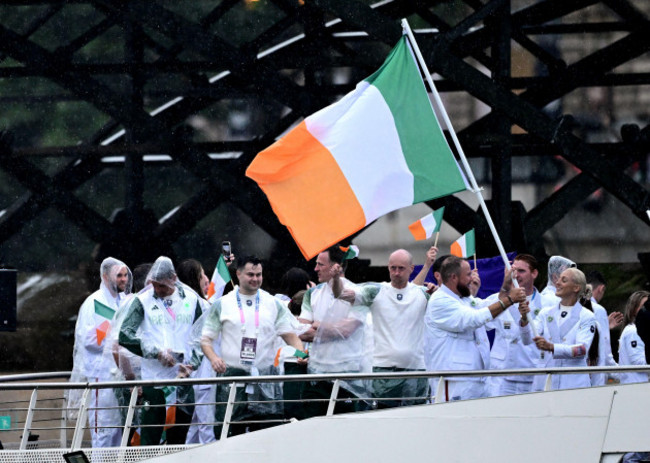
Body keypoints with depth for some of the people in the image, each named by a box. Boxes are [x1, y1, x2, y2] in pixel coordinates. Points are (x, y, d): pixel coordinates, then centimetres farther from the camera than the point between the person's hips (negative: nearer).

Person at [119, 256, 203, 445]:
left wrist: (192, 363, -2)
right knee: (150, 439, -7)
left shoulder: (190, 299, 8)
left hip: (184, 379, 3)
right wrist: (157, 352, -13)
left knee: (179, 440, 8)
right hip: (154, 379, -3)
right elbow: (125, 336, -8)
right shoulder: (143, 301, 0)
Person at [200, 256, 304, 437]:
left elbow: (289, 334, 9)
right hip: (232, 375, -1)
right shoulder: (222, 305, 6)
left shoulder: (273, 305, 11)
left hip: (265, 375, 1)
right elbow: (206, 339, 6)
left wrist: (300, 352, -12)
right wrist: (213, 358, -14)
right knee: (230, 432, -2)